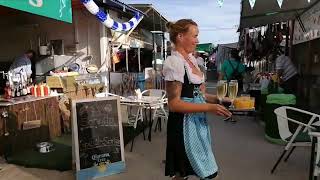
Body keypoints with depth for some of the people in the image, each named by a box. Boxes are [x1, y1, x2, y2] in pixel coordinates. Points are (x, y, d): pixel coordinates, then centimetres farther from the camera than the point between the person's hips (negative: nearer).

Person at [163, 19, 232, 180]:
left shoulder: (191, 59, 10)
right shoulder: (174, 62, -17)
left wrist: (217, 100, 4)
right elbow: (174, 104, -21)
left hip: (197, 120, 9)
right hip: (184, 123, -8)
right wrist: (209, 107, -22)